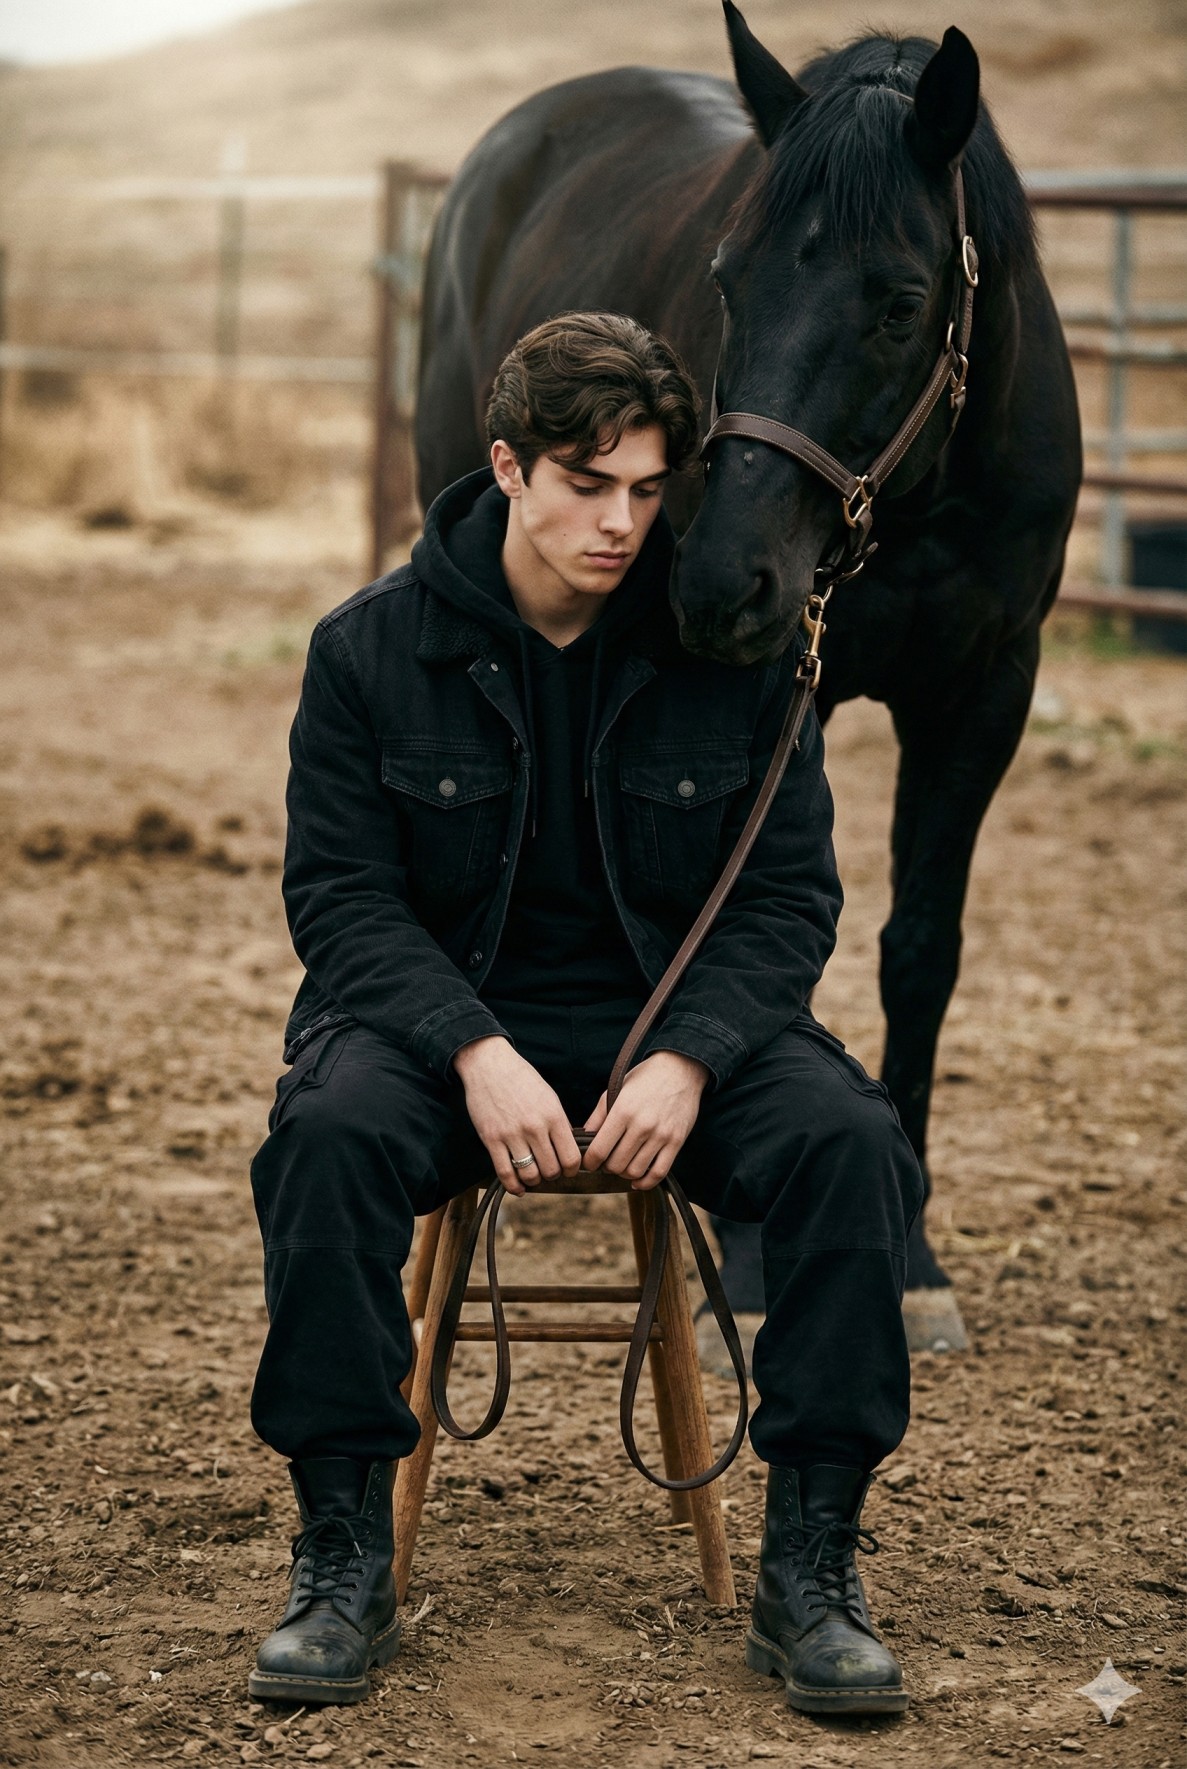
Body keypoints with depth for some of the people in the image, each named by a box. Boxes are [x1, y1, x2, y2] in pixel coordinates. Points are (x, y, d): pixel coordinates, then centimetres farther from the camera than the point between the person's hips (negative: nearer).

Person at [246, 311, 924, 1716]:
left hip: (681, 1015, 1)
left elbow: (788, 894, 0)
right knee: (329, 1133, -34)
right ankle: (344, 1560, -20)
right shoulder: (371, 648, -3)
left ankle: (810, 1571, -17)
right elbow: (340, 893, -5)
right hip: (443, 1010, -1)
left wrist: (687, 1059, -18)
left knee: (852, 1145, -28)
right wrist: (475, 1051, -22)